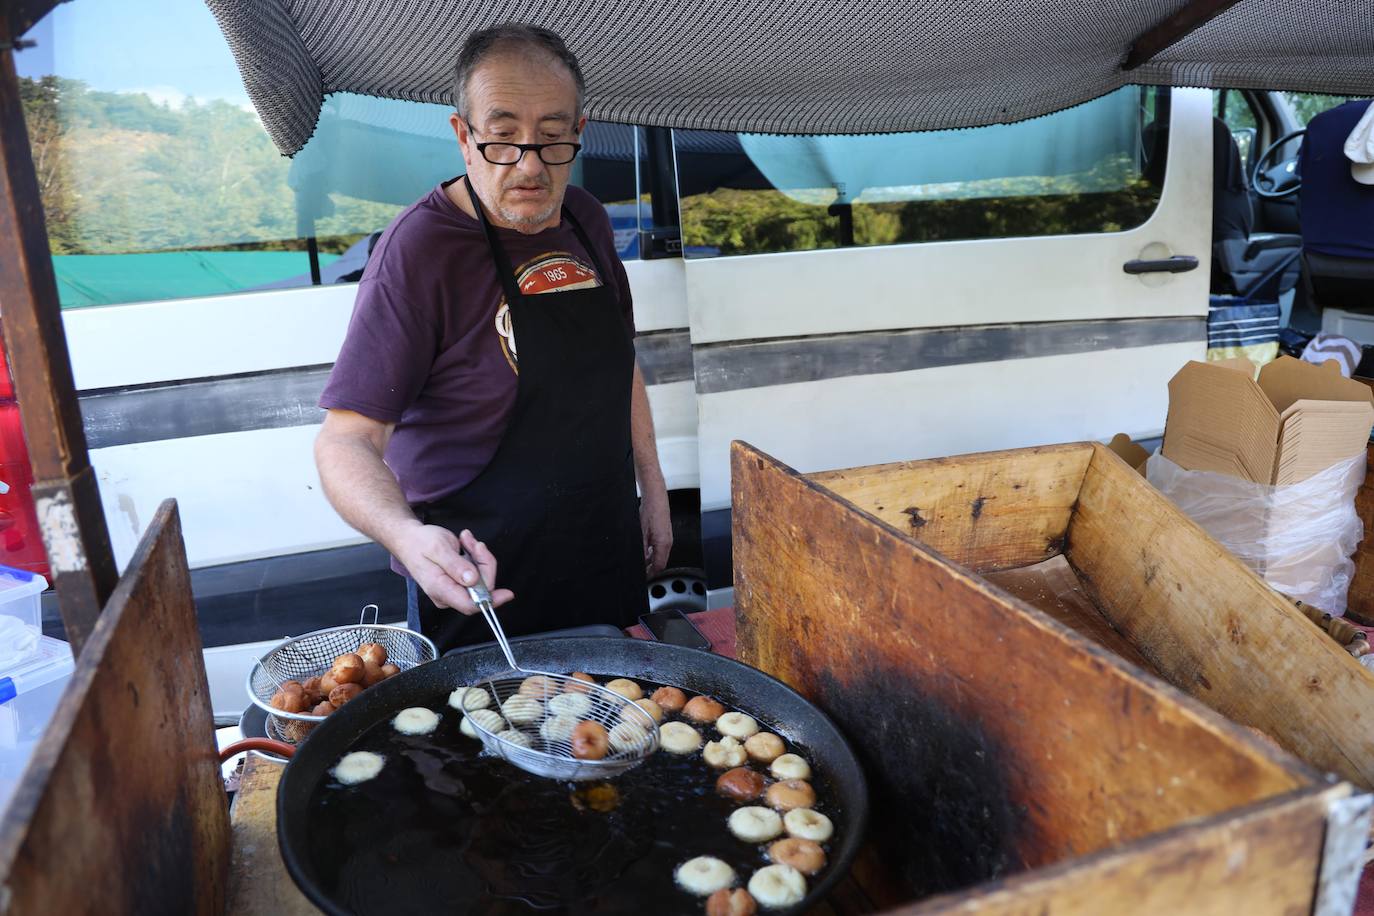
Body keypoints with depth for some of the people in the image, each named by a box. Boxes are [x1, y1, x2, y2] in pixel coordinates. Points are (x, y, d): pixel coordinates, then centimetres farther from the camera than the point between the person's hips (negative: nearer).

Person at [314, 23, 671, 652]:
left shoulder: (585, 220, 1)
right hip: (481, 587, -6)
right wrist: (408, 535, -40)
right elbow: (346, 439, -22)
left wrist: (654, 489, 11)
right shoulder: (419, 247, -19)